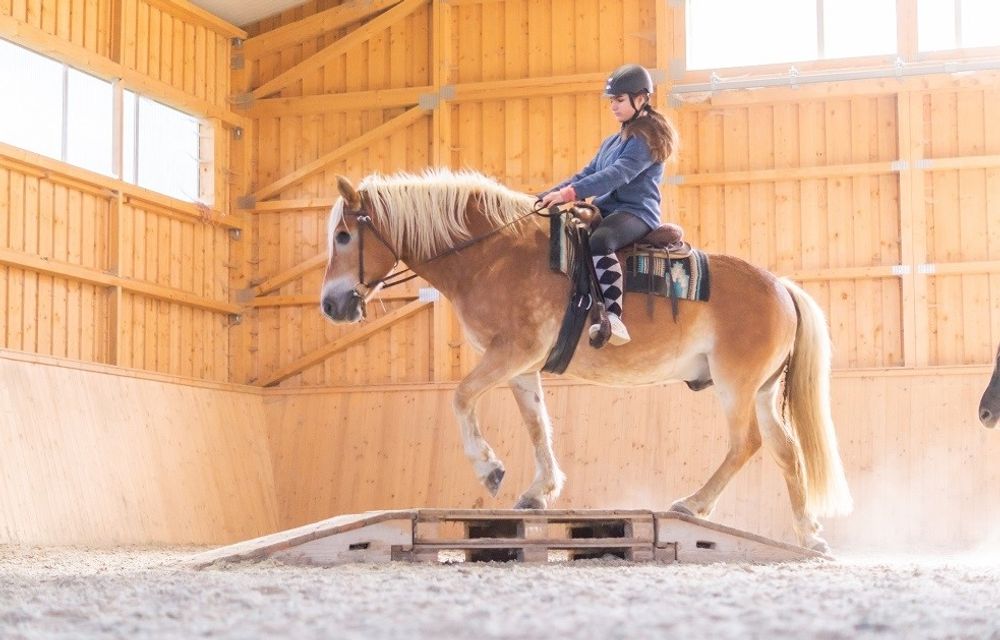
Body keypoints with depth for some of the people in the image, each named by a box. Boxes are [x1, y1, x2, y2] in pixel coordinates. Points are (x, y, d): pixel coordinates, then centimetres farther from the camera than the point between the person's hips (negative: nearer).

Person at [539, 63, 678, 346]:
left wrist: (569, 193, -31)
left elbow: (617, 174, -22)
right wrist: (546, 196, 4)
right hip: (606, 210, 10)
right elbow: (586, 175, 20)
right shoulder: (612, 142, 22)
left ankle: (613, 317, -47)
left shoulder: (647, 139, -7)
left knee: (599, 240, -40)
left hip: (636, 212, -10)